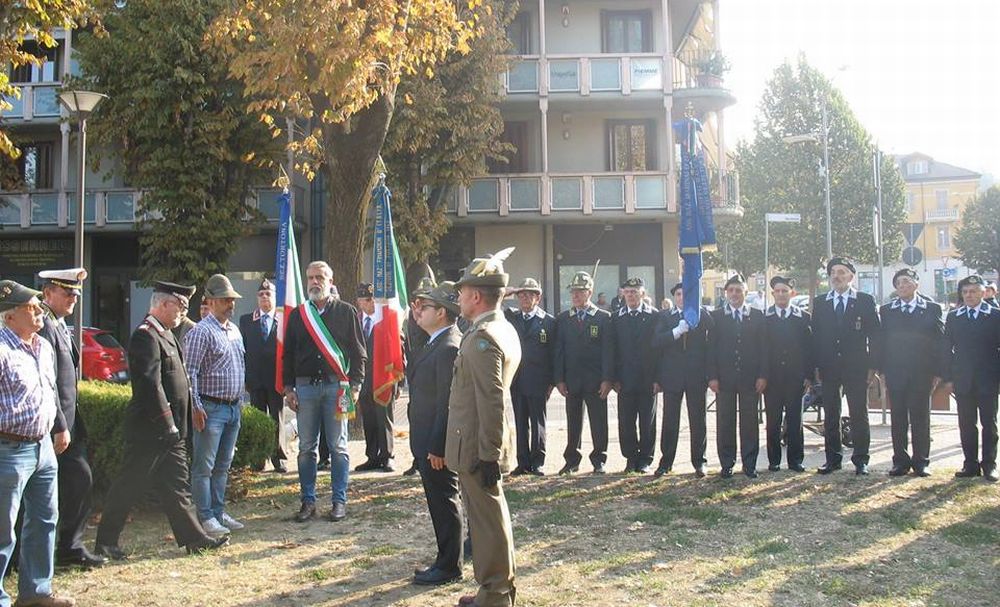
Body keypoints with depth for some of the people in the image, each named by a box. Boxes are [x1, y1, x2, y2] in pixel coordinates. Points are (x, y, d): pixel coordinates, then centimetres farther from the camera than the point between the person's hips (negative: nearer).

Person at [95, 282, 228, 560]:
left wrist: (175, 425, 17)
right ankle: (106, 542, 13)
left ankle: (194, 538, 15)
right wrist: (167, 423, -23)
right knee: (129, 486, 2)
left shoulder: (165, 334, 15)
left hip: (170, 430, 10)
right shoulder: (145, 336, -17)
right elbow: (150, 385, -24)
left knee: (176, 487, 11)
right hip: (149, 430, -10)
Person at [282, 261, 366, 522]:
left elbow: (358, 352, 2)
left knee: (338, 447, 1)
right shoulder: (297, 315, 11)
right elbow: (288, 354, 13)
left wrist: (355, 385, -6)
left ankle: (339, 501, 8)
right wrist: (288, 388, 5)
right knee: (306, 448, 6)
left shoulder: (346, 312, 4)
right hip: (305, 386, 3)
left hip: (336, 386, -2)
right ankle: (308, 501, 14)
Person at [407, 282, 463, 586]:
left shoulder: (449, 348, -22)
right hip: (427, 440, 10)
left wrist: (437, 447, -22)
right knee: (440, 501, 19)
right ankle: (447, 557, 31)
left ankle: (449, 566, 13)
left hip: (437, 443, -10)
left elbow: (448, 402, -24)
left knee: (444, 502, 1)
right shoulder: (435, 343, 11)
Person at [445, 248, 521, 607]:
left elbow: (492, 402, -24)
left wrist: (488, 456, -22)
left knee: (488, 519, 0)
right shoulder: (504, 329, 11)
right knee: (491, 516, 18)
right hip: (487, 446, 10)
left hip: (477, 450, -10)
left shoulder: (483, 339, -20)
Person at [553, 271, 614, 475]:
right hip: (571, 381, 2)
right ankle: (572, 461, 15)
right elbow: (558, 351, 6)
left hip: (595, 381, -2)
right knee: (573, 422, 7)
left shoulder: (604, 318, 1)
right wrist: (559, 379, -2)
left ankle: (599, 460, 14)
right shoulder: (562, 319, 9)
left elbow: (608, 351, -3)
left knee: (598, 422, 3)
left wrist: (607, 379, -10)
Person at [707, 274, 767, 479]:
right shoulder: (716, 316, 5)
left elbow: (763, 347, 5)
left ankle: (749, 464, 13)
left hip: (750, 377, 1)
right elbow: (711, 348, 1)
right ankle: (727, 464, 11)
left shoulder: (757, 316, 8)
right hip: (724, 377, 0)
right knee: (725, 422, 4)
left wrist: (763, 375, -4)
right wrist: (712, 376, -7)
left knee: (750, 422, 5)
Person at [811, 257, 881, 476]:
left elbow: (874, 335, 1)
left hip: (856, 367, -2)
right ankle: (833, 458, 14)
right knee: (830, 415, 6)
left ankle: (860, 460, 9)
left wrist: (872, 366, -5)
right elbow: (815, 335, 9)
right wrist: (816, 366, 1)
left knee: (859, 414, 2)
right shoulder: (820, 302, 10)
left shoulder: (866, 301, 3)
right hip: (828, 367, 2)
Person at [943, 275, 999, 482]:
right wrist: (949, 377, 1)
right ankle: (970, 464, 11)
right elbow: (948, 348, 7)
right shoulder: (953, 317, 7)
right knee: (966, 424, 4)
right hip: (963, 380, 2)